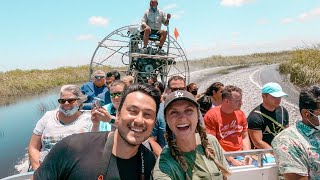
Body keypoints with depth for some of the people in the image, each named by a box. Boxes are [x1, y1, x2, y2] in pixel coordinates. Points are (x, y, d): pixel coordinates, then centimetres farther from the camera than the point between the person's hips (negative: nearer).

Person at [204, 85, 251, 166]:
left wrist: (247, 156, 0)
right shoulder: (211, 116, -10)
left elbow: (245, 137, 15)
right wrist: (231, 160, -14)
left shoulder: (240, 114, 9)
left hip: (241, 155, 6)